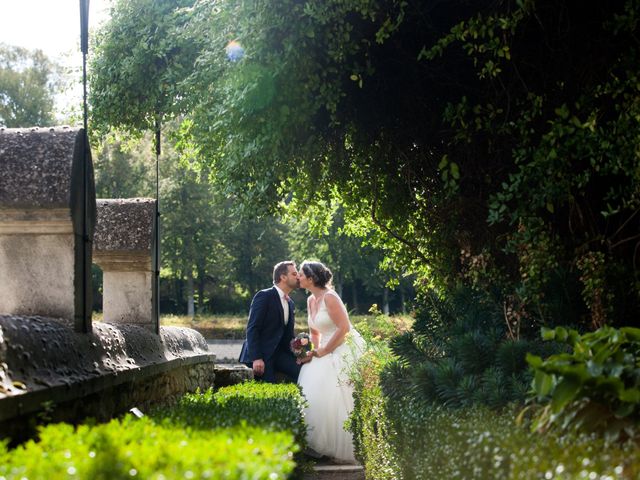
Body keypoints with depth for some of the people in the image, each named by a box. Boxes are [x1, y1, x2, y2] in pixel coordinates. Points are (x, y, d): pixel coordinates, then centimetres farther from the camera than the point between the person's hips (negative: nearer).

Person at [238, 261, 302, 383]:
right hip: (261, 354, -7)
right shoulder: (264, 296, -8)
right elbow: (252, 329, -15)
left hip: (279, 353, 7)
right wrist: (256, 358, -23)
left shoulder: (290, 303, 16)